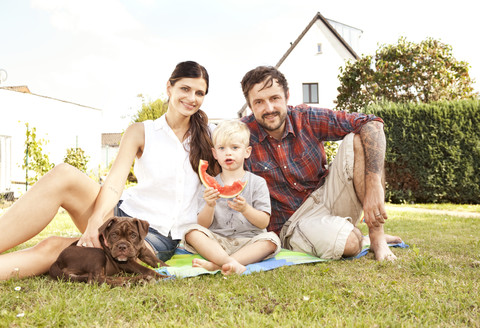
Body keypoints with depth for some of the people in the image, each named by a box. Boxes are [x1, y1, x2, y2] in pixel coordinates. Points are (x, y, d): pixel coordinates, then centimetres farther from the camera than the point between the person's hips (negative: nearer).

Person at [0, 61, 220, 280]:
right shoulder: (141, 132, 7)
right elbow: (114, 182, -8)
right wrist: (96, 219, -27)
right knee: (64, 175, -28)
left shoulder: (205, 136, 11)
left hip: (158, 239, -1)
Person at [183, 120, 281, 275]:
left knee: (271, 239, -29)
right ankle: (231, 263, -38)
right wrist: (209, 206, -18)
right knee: (192, 231, -23)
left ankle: (216, 264, -37)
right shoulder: (211, 185, 8)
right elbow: (203, 224, 1)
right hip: (217, 241, 1)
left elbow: (264, 222, -4)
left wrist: (245, 209, -22)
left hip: (248, 241, -1)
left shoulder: (257, 182, 4)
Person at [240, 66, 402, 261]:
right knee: (350, 242, -35)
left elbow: (372, 124, -13)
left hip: (326, 197, 4)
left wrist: (375, 187, -26)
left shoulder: (306, 118, -8)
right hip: (292, 223, -4)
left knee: (357, 140, -18)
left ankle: (377, 237, -16)